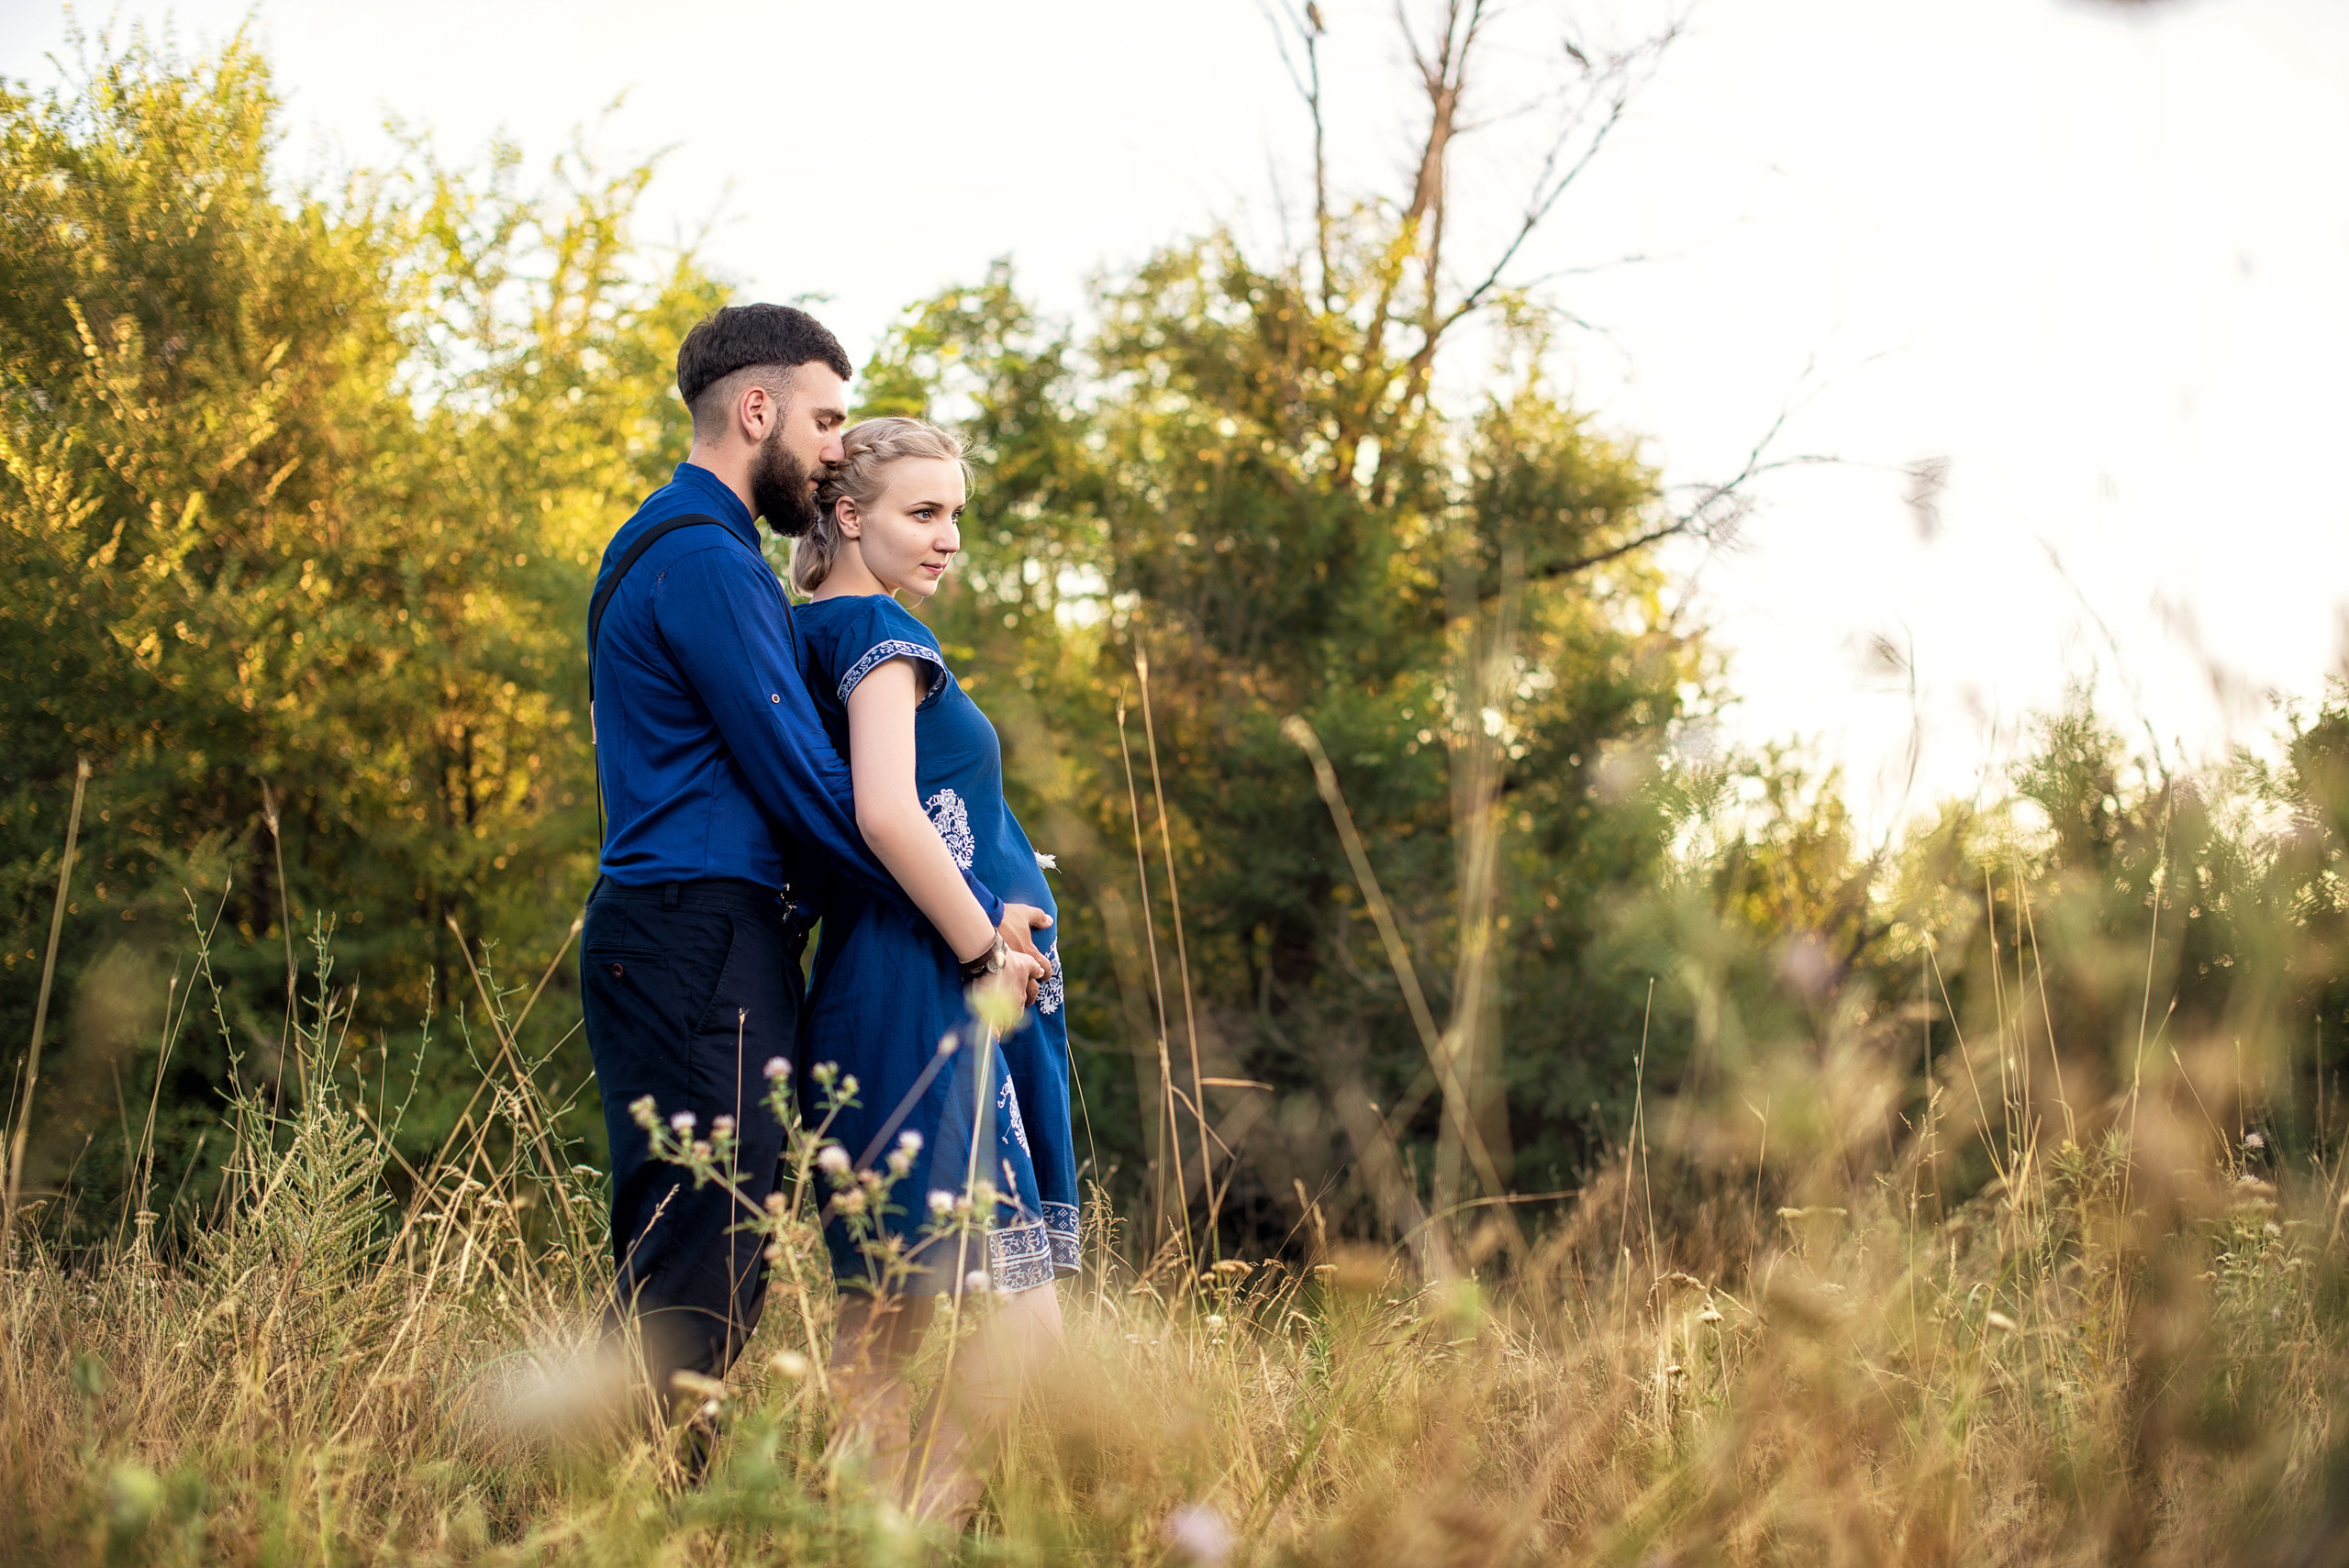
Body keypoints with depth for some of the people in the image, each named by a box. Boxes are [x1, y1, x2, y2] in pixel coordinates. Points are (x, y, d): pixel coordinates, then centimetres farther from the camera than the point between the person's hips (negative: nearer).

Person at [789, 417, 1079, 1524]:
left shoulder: (821, 635, 19)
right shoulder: (877, 630, -9)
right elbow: (888, 813, -22)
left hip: (875, 1001, 10)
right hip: (928, 996, -10)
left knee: (882, 1316, 9)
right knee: (1022, 1314, -12)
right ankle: (926, 1525, -13)